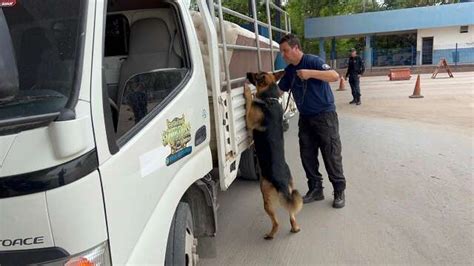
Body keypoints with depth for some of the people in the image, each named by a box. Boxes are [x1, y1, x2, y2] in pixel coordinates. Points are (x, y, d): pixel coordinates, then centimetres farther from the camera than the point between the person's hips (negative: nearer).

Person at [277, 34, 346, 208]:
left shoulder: (312, 61, -14)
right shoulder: (289, 70, 8)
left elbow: (335, 76, -27)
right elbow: (279, 90, 15)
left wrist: (311, 73, -36)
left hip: (324, 115, -7)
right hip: (305, 118, 7)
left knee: (331, 155, -2)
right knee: (307, 155, 8)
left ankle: (339, 192, 11)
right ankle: (315, 189, 22)